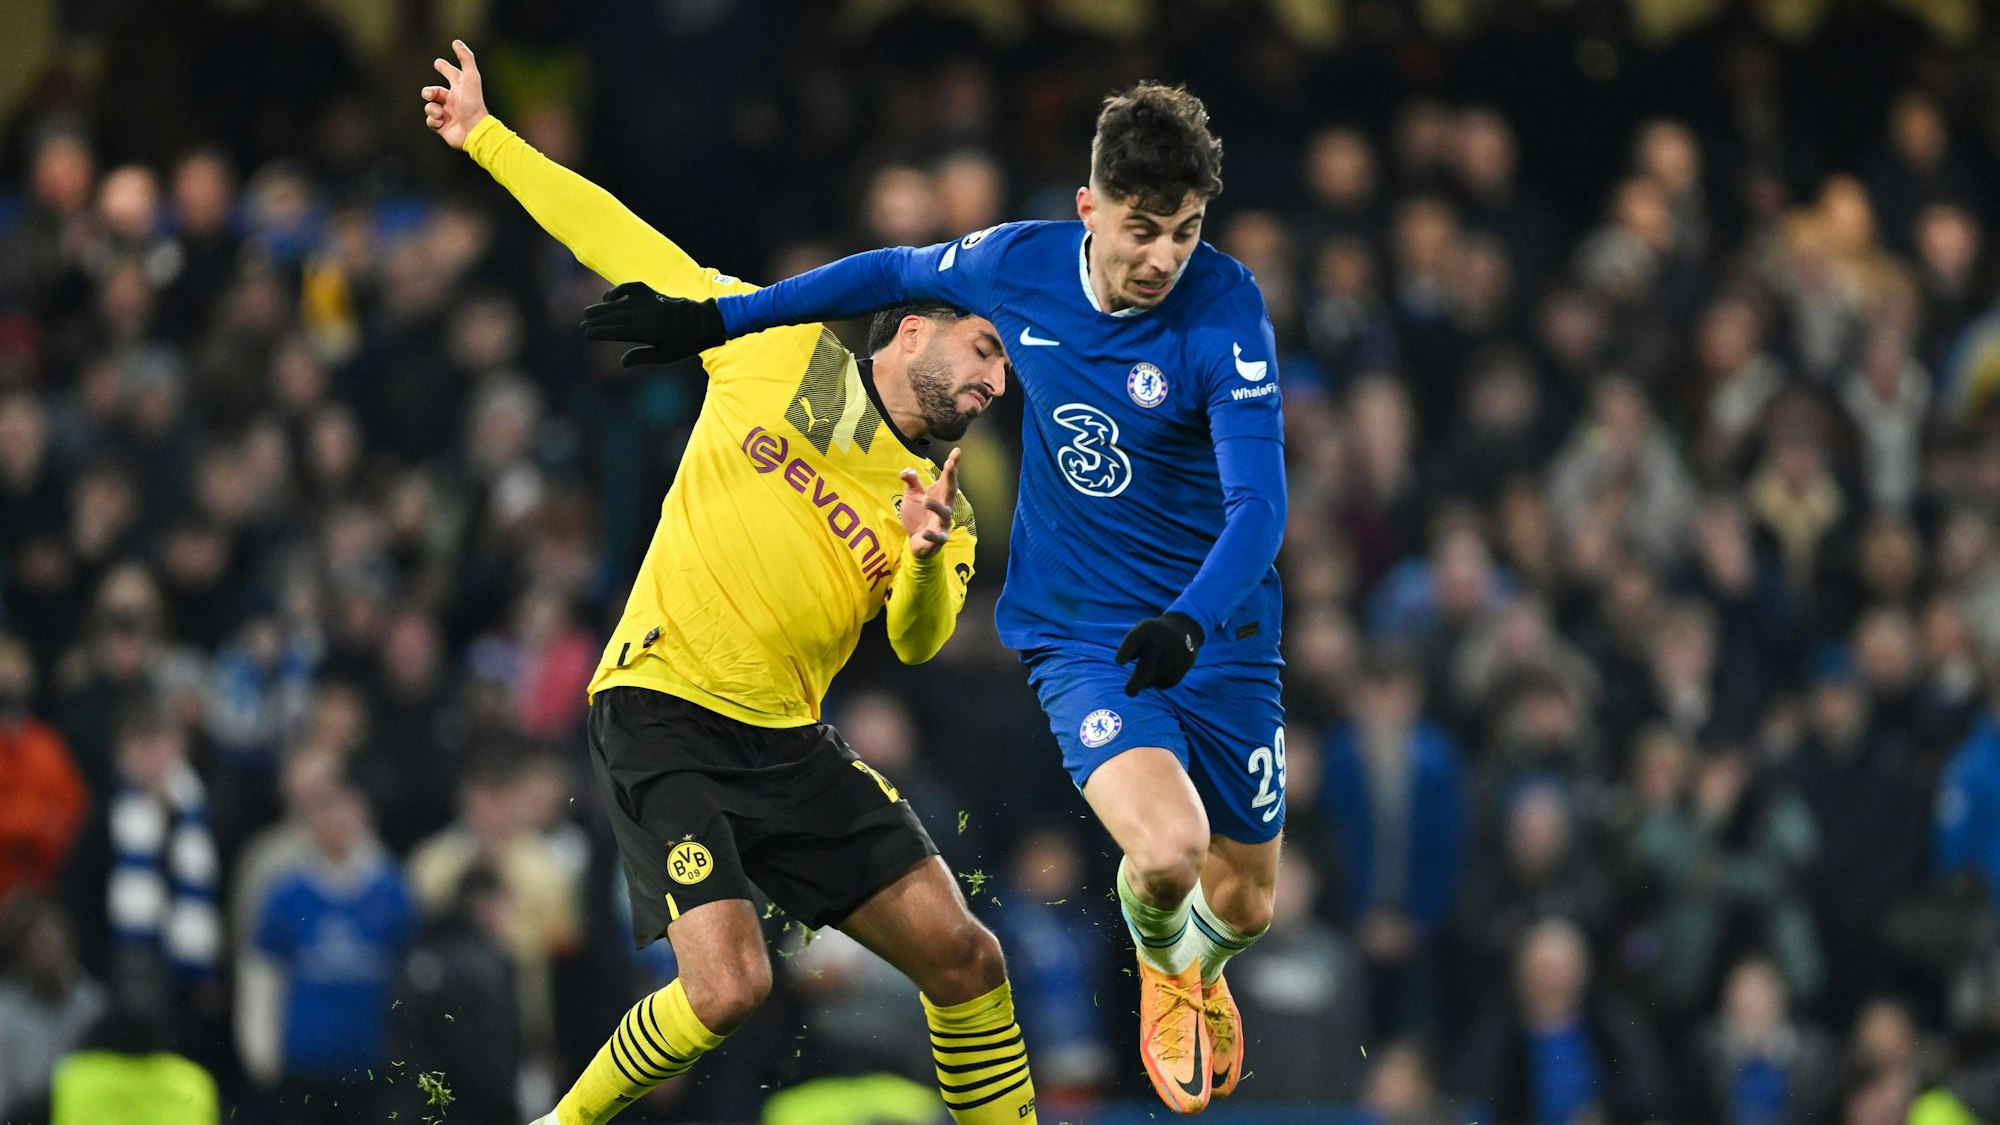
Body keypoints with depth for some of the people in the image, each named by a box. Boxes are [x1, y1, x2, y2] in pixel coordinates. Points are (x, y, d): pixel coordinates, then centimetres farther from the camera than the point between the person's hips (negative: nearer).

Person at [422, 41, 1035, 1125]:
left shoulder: (945, 509, 12)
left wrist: (926, 558, -25)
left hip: (790, 746, 5)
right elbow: (630, 251, 8)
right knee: (727, 986, -19)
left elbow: (919, 639, -4)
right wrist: (488, 140, 10)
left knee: (963, 957, -3)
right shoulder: (782, 350, 2)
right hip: (662, 712, -5)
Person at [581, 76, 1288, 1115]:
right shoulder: (1020, 266, -10)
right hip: (1080, 636, 0)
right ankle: (1161, 962, 14)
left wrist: (1189, 620, -45)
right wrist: (720, 318, 18)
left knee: (1241, 904, 9)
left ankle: (1198, 970, 51)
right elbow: (894, 275, 12)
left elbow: (1259, 502, -27)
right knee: (1169, 853, -26)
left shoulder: (1224, 308, -20)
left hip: (1218, 635, 0)